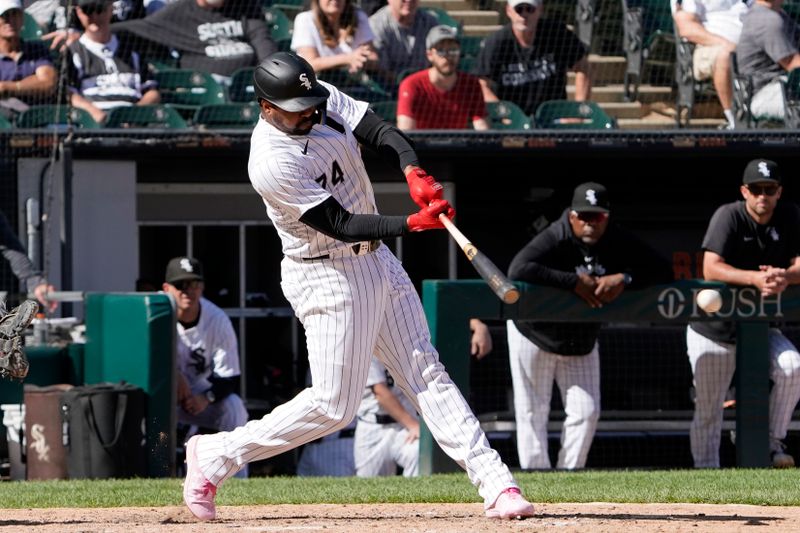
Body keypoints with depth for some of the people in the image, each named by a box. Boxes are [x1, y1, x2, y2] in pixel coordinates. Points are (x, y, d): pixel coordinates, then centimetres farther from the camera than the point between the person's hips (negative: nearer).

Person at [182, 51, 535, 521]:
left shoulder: (325, 100, -3)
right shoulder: (272, 164, -25)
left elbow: (382, 132, -7)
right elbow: (340, 224, -25)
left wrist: (414, 172, -28)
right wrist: (412, 224, -34)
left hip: (376, 260, 8)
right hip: (329, 278, -8)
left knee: (426, 372, 5)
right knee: (333, 406, -6)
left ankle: (496, 484, 3)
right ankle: (215, 456, 8)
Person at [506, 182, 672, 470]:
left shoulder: (618, 241, -12)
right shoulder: (556, 238, -26)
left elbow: (662, 270, -12)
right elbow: (517, 269, -43)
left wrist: (624, 278, -31)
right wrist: (574, 281, -42)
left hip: (582, 342, 5)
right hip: (534, 335, -5)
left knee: (586, 412, 1)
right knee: (533, 413, -2)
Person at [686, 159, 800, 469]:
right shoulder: (729, 216, -15)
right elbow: (711, 269, -26)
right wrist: (756, 278, -40)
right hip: (714, 329, -3)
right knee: (707, 411, 0)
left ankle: (774, 443, -10)